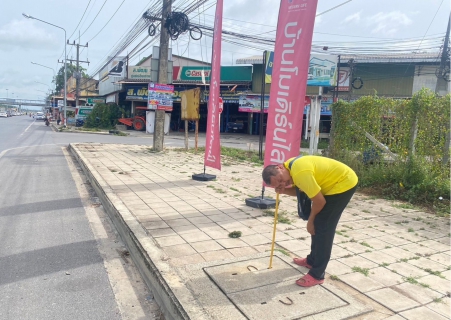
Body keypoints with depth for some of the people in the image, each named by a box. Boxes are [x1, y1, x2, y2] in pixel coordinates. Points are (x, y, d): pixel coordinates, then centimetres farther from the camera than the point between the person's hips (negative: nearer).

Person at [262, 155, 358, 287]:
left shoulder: (300, 172, -32)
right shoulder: (290, 166, -3)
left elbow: (319, 201, -24)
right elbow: (300, 190, 7)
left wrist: (310, 220, -9)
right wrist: (284, 191, -12)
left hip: (344, 183, -10)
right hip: (333, 182, 10)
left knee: (322, 226, -9)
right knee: (317, 224, 16)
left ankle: (317, 274, 0)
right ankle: (312, 260, 32)